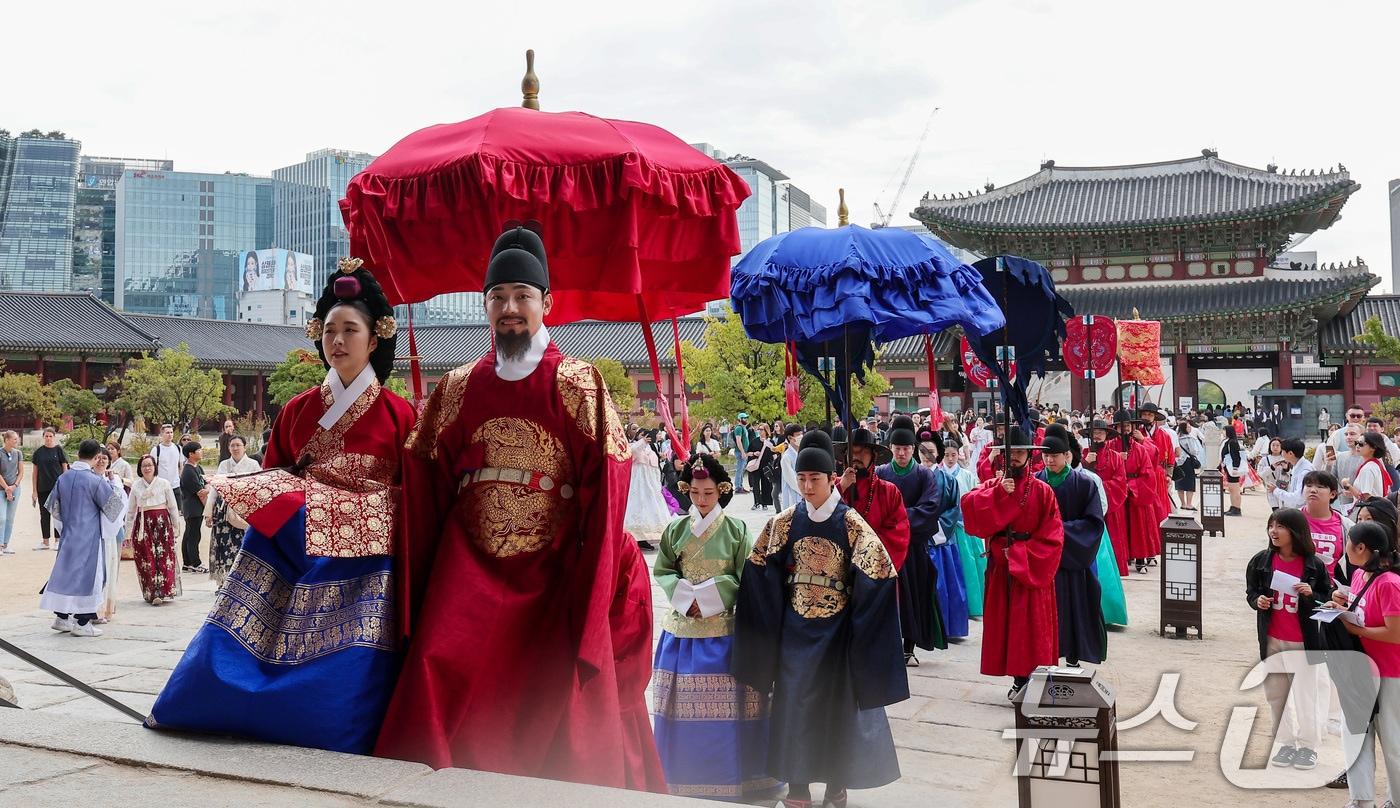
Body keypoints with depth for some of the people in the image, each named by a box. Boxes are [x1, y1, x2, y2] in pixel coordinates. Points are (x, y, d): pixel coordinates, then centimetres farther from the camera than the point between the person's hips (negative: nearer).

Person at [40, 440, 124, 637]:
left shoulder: (63, 478, 1)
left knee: (66, 571, 14)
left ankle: (62, 617, 18)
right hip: (88, 536, -6)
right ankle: (82, 623, 3)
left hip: (68, 533, 6)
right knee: (87, 574, 1)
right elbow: (113, 503, -6)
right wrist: (112, 483, 8)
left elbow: (54, 506, 10)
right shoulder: (94, 480, -16)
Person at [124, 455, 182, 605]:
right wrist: (127, 532, 15)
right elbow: (131, 510, 14)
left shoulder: (163, 483, 2)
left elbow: (173, 506, 7)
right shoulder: (136, 486, 8)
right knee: (146, 559, -2)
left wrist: (177, 525, 7)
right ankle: (151, 593, 1)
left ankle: (164, 591, -1)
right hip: (143, 524, 1)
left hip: (162, 522, -1)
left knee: (164, 557, -5)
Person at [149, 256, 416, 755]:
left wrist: (408, 577, -5)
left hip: (361, 564, -3)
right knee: (231, 644, -2)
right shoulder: (297, 410, 10)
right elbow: (269, 478, 18)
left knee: (348, 668, -9)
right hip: (290, 550, 3)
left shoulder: (398, 414, 0)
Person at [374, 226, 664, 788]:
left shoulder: (578, 386, 0)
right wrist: (419, 591, 2)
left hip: (554, 575, -2)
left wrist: (589, 606, -12)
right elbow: (426, 489, 8)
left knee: (558, 713, -2)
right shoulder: (457, 389, 10)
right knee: (437, 679, -14)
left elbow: (605, 492, -6)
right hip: (470, 572, 2)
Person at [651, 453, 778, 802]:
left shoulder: (736, 529, -2)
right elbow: (661, 570, 7)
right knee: (683, 705, 5)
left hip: (723, 626, -2)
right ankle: (685, 774, 19)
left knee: (725, 704, -2)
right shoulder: (676, 528, 5)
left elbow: (745, 577, -4)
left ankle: (729, 776, 12)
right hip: (683, 624, 2)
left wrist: (707, 595, -12)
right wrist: (686, 595, -10)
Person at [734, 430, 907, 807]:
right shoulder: (785, 522, -2)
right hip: (796, 629, 2)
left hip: (836, 630, -2)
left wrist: (856, 621, -12)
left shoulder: (851, 523, -10)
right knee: (794, 703, 6)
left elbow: (880, 573, -12)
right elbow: (758, 569, 5)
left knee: (838, 704, 7)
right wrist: (771, 613, 1)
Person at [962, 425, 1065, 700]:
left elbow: (1051, 534, -7)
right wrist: (999, 493, -22)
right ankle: (1019, 679, 14)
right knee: (1004, 621, 5)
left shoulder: (1042, 490, -2)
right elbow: (969, 506, -12)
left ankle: (1030, 676, 3)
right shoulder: (992, 487, 6)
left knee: (1032, 623, -3)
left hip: (1032, 567, -3)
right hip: (1001, 566, 3)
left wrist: (1022, 554, -14)